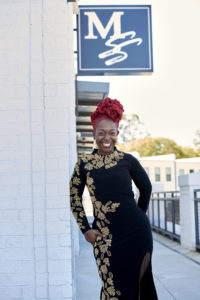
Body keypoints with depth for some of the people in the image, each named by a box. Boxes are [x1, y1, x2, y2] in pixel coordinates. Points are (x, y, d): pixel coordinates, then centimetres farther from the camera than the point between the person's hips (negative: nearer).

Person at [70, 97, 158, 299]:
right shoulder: (84, 162, 2)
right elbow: (74, 198, 7)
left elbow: (146, 188, 15)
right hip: (104, 235, 0)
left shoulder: (127, 160, 1)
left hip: (135, 231, 0)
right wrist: (85, 229, 2)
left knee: (134, 282, 7)